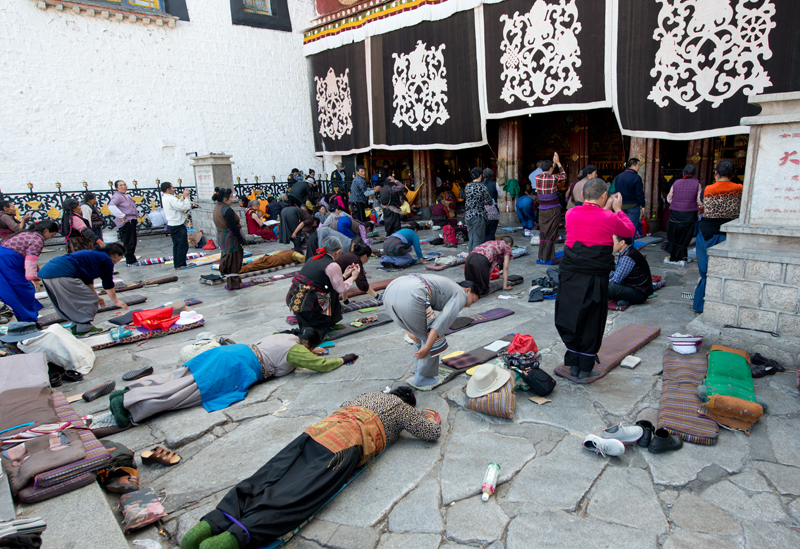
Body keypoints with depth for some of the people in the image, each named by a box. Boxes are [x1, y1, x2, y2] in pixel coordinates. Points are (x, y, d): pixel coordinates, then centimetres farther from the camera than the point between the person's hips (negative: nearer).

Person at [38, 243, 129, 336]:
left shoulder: (94, 254, 28)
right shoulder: (107, 260, 1)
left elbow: (88, 280, 36)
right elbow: (108, 284, 6)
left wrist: (96, 296, 43)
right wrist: (116, 301, 17)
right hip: (62, 275, -11)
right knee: (90, 301, 0)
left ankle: (76, 327, 25)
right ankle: (84, 328, 5)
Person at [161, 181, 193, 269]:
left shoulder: (164, 198, 10)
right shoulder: (171, 199, -21)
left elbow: (178, 204, 14)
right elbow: (185, 207, -23)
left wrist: (183, 196, 7)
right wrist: (186, 196, -10)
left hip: (171, 225, 10)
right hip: (178, 225, -10)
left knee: (176, 245, 15)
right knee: (183, 245, -4)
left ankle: (176, 264, 19)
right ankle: (181, 264, -3)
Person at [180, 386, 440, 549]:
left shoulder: (369, 395, 40)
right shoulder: (403, 409, 23)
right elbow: (432, 433, 25)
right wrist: (431, 415, 48)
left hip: (316, 430, 6)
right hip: (344, 444, -6)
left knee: (266, 478, -10)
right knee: (299, 495, -22)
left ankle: (213, 522, -29)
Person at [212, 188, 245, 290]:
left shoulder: (217, 208, 7)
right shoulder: (227, 210, -22)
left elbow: (218, 225, 13)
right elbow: (234, 228, -23)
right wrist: (241, 241, -17)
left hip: (221, 238, 9)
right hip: (230, 239, -9)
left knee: (227, 260, 20)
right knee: (233, 261, 1)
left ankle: (228, 278, 31)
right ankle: (234, 283, 9)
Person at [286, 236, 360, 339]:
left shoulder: (314, 258, 12)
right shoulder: (333, 266, -11)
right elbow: (341, 289, 1)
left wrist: (344, 275, 30)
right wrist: (353, 277, 15)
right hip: (306, 305, -8)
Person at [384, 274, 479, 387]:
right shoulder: (461, 295, 16)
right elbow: (444, 320, -1)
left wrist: (409, 330, 27)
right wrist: (427, 347, -1)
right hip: (409, 298, -9)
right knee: (434, 336, 13)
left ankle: (419, 371, 36)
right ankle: (423, 377, 23)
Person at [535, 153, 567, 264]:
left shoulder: (537, 178, -1)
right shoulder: (553, 178, -12)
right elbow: (564, 176, 10)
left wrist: (554, 163, 27)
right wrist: (558, 163, 17)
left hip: (542, 210, 4)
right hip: (553, 209, -4)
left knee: (542, 233, 12)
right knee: (551, 234, 2)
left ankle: (541, 257, 14)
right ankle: (546, 258, 4)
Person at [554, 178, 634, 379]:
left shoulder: (571, 214, 1)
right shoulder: (610, 218, -8)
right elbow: (630, 231, 12)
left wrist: (605, 209, 24)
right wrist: (617, 210, 20)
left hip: (569, 275, 3)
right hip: (595, 277, -3)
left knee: (570, 319, 13)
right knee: (591, 321, 9)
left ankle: (573, 364, 22)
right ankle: (585, 368, 16)